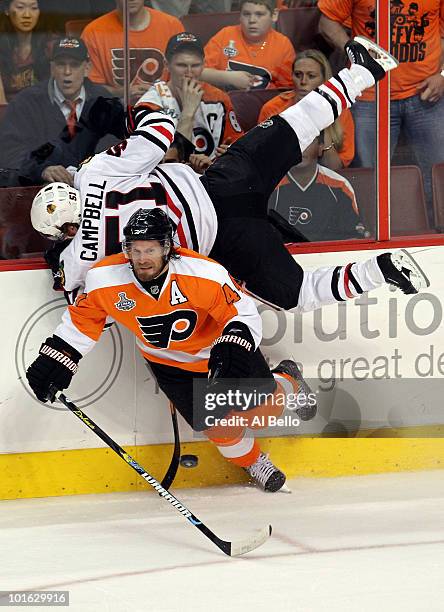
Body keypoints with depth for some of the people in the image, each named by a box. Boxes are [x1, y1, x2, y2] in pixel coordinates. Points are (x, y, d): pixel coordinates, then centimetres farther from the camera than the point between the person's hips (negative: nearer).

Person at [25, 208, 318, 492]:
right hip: (169, 363, 1)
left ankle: (288, 381, 41)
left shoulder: (203, 273, -32)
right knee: (218, 425, -11)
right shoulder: (106, 280, -24)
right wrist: (57, 357, -9)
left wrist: (234, 347, -43)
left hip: (218, 347, -1)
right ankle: (251, 460, 23)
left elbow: (243, 312, -25)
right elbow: (83, 318, -5)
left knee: (265, 409, 2)